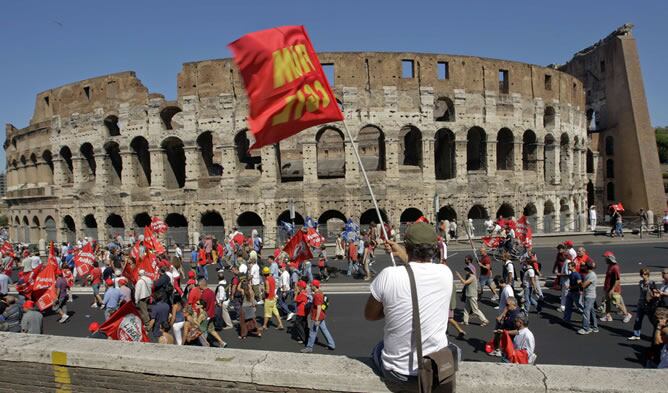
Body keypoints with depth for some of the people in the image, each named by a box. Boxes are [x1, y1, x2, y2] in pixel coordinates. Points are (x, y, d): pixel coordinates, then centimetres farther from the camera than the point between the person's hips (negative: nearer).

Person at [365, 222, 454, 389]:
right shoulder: (445, 272, -11)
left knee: (377, 349, 31)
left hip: (398, 374, -2)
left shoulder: (388, 275, -21)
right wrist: (401, 253, 21)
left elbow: (369, 315, -4)